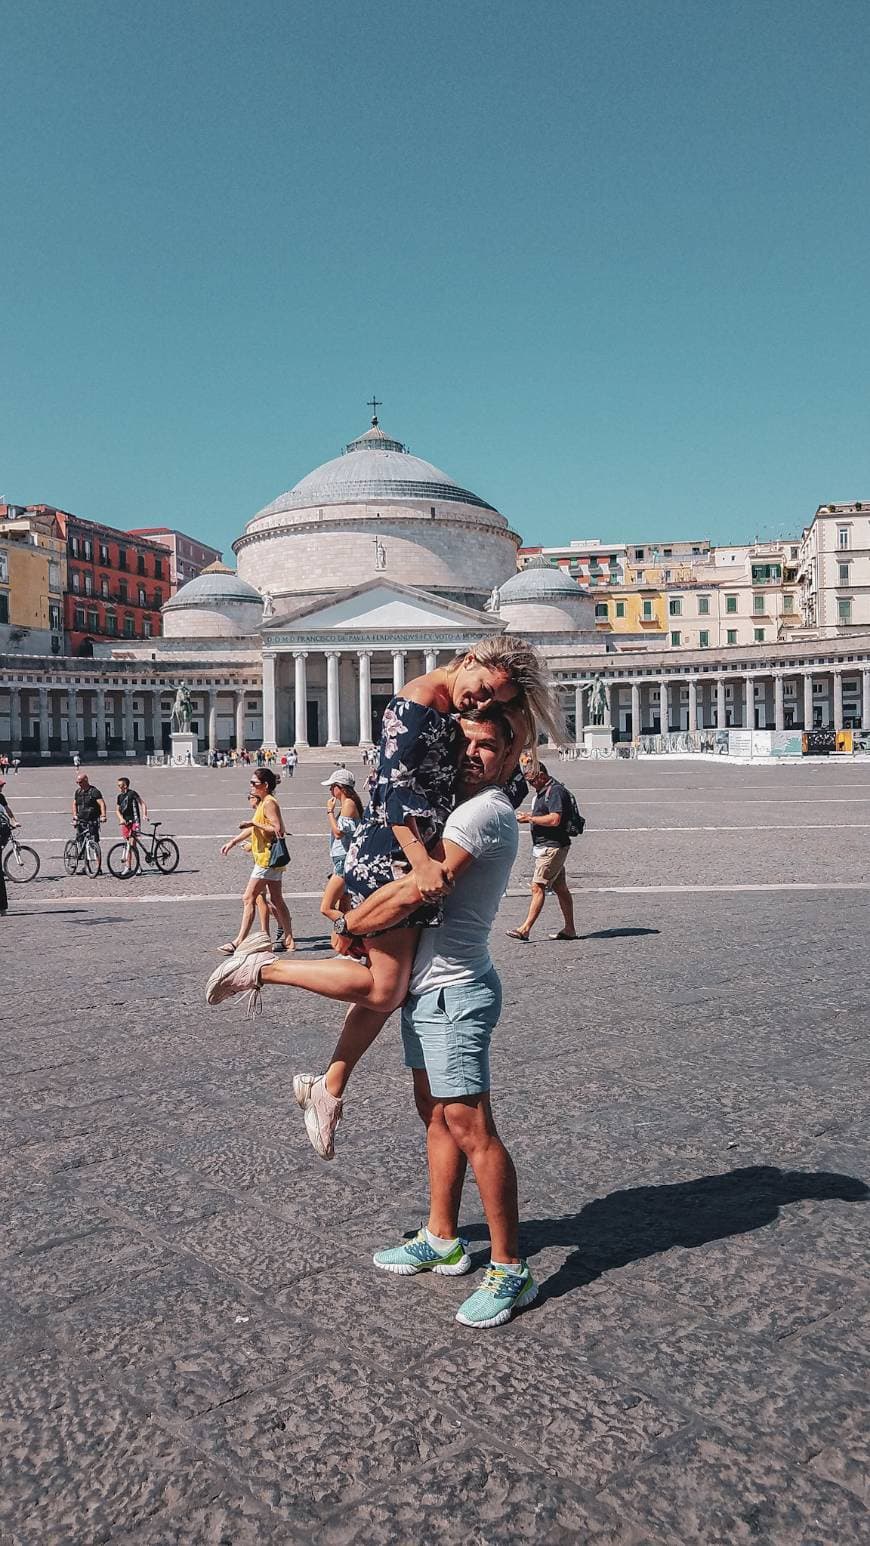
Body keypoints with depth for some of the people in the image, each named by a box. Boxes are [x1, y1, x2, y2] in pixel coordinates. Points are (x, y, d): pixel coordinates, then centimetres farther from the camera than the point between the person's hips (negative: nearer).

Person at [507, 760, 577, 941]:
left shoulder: (556, 791, -15)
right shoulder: (543, 791, 17)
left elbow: (554, 819, -25)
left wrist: (530, 818, -17)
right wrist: (527, 816, 6)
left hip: (553, 846, -10)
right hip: (545, 846, 10)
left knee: (537, 887, -10)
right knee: (560, 888, 11)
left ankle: (525, 929, -10)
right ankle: (569, 929, 16)